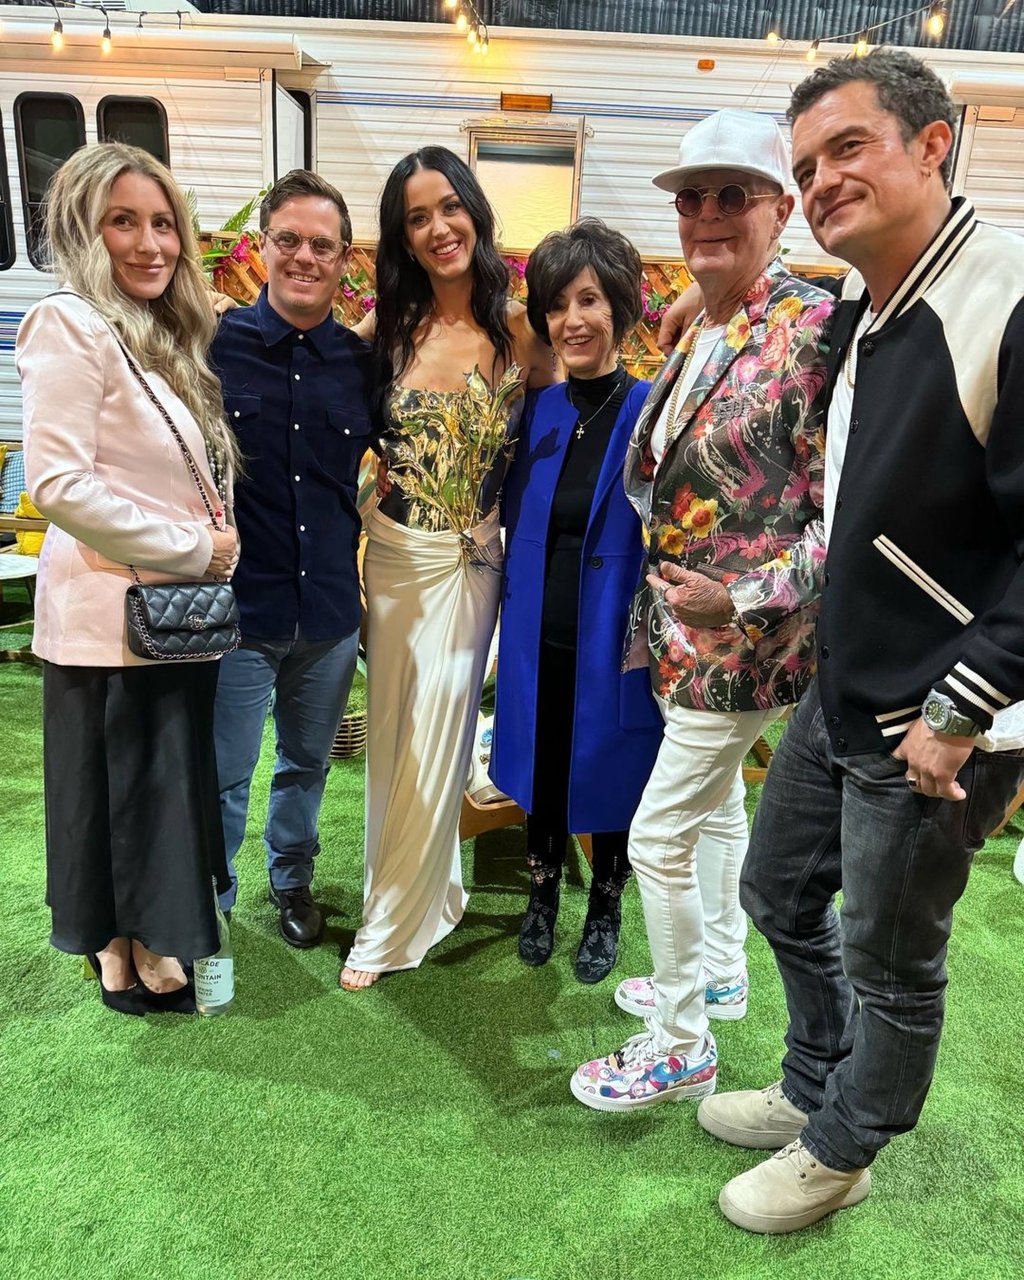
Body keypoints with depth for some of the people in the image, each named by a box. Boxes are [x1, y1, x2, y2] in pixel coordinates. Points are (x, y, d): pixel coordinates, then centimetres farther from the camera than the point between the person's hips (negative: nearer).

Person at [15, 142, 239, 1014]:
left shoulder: (168, 332, 13)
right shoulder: (69, 326, -13)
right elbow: (57, 485, -22)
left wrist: (213, 548, 5)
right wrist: (194, 548, -17)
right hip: (112, 611, -8)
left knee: (174, 784, 19)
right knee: (121, 789, 7)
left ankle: (156, 936, 39)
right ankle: (125, 952, 28)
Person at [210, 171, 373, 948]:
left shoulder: (364, 363, 2)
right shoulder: (214, 344, -6)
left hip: (331, 609, 3)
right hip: (235, 603, -3)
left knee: (309, 763, 19)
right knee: (223, 775, 8)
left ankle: (292, 878, 43)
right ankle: (208, 904, 32)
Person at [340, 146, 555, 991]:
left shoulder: (517, 328, -7)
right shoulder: (387, 327, 1)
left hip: (470, 560, -3)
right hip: (393, 554, 3)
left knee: (436, 737, 3)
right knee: (392, 732, 13)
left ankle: (391, 924, 21)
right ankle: (430, 882, 38)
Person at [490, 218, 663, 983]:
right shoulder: (538, 411, 3)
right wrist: (515, 621, 6)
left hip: (613, 645, -4)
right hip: (539, 640, 4)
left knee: (609, 775, 12)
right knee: (541, 774, 17)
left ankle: (606, 913, 36)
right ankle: (543, 898, 41)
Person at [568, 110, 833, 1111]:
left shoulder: (810, 330, -17)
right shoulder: (703, 334, 9)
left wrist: (743, 601, -25)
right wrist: (670, 596, 9)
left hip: (742, 640, -8)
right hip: (685, 625, 9)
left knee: (660, 835, -1)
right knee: (713, 804, 21)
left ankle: (681, 1047, 21)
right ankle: (717, 976, 43)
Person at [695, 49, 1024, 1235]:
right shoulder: (853, 316, 7)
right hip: (838, 694, 9)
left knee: (889, 960, 13)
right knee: (780, 894, 22)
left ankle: (838, 1153, 40)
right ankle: (812, 1086, 48)